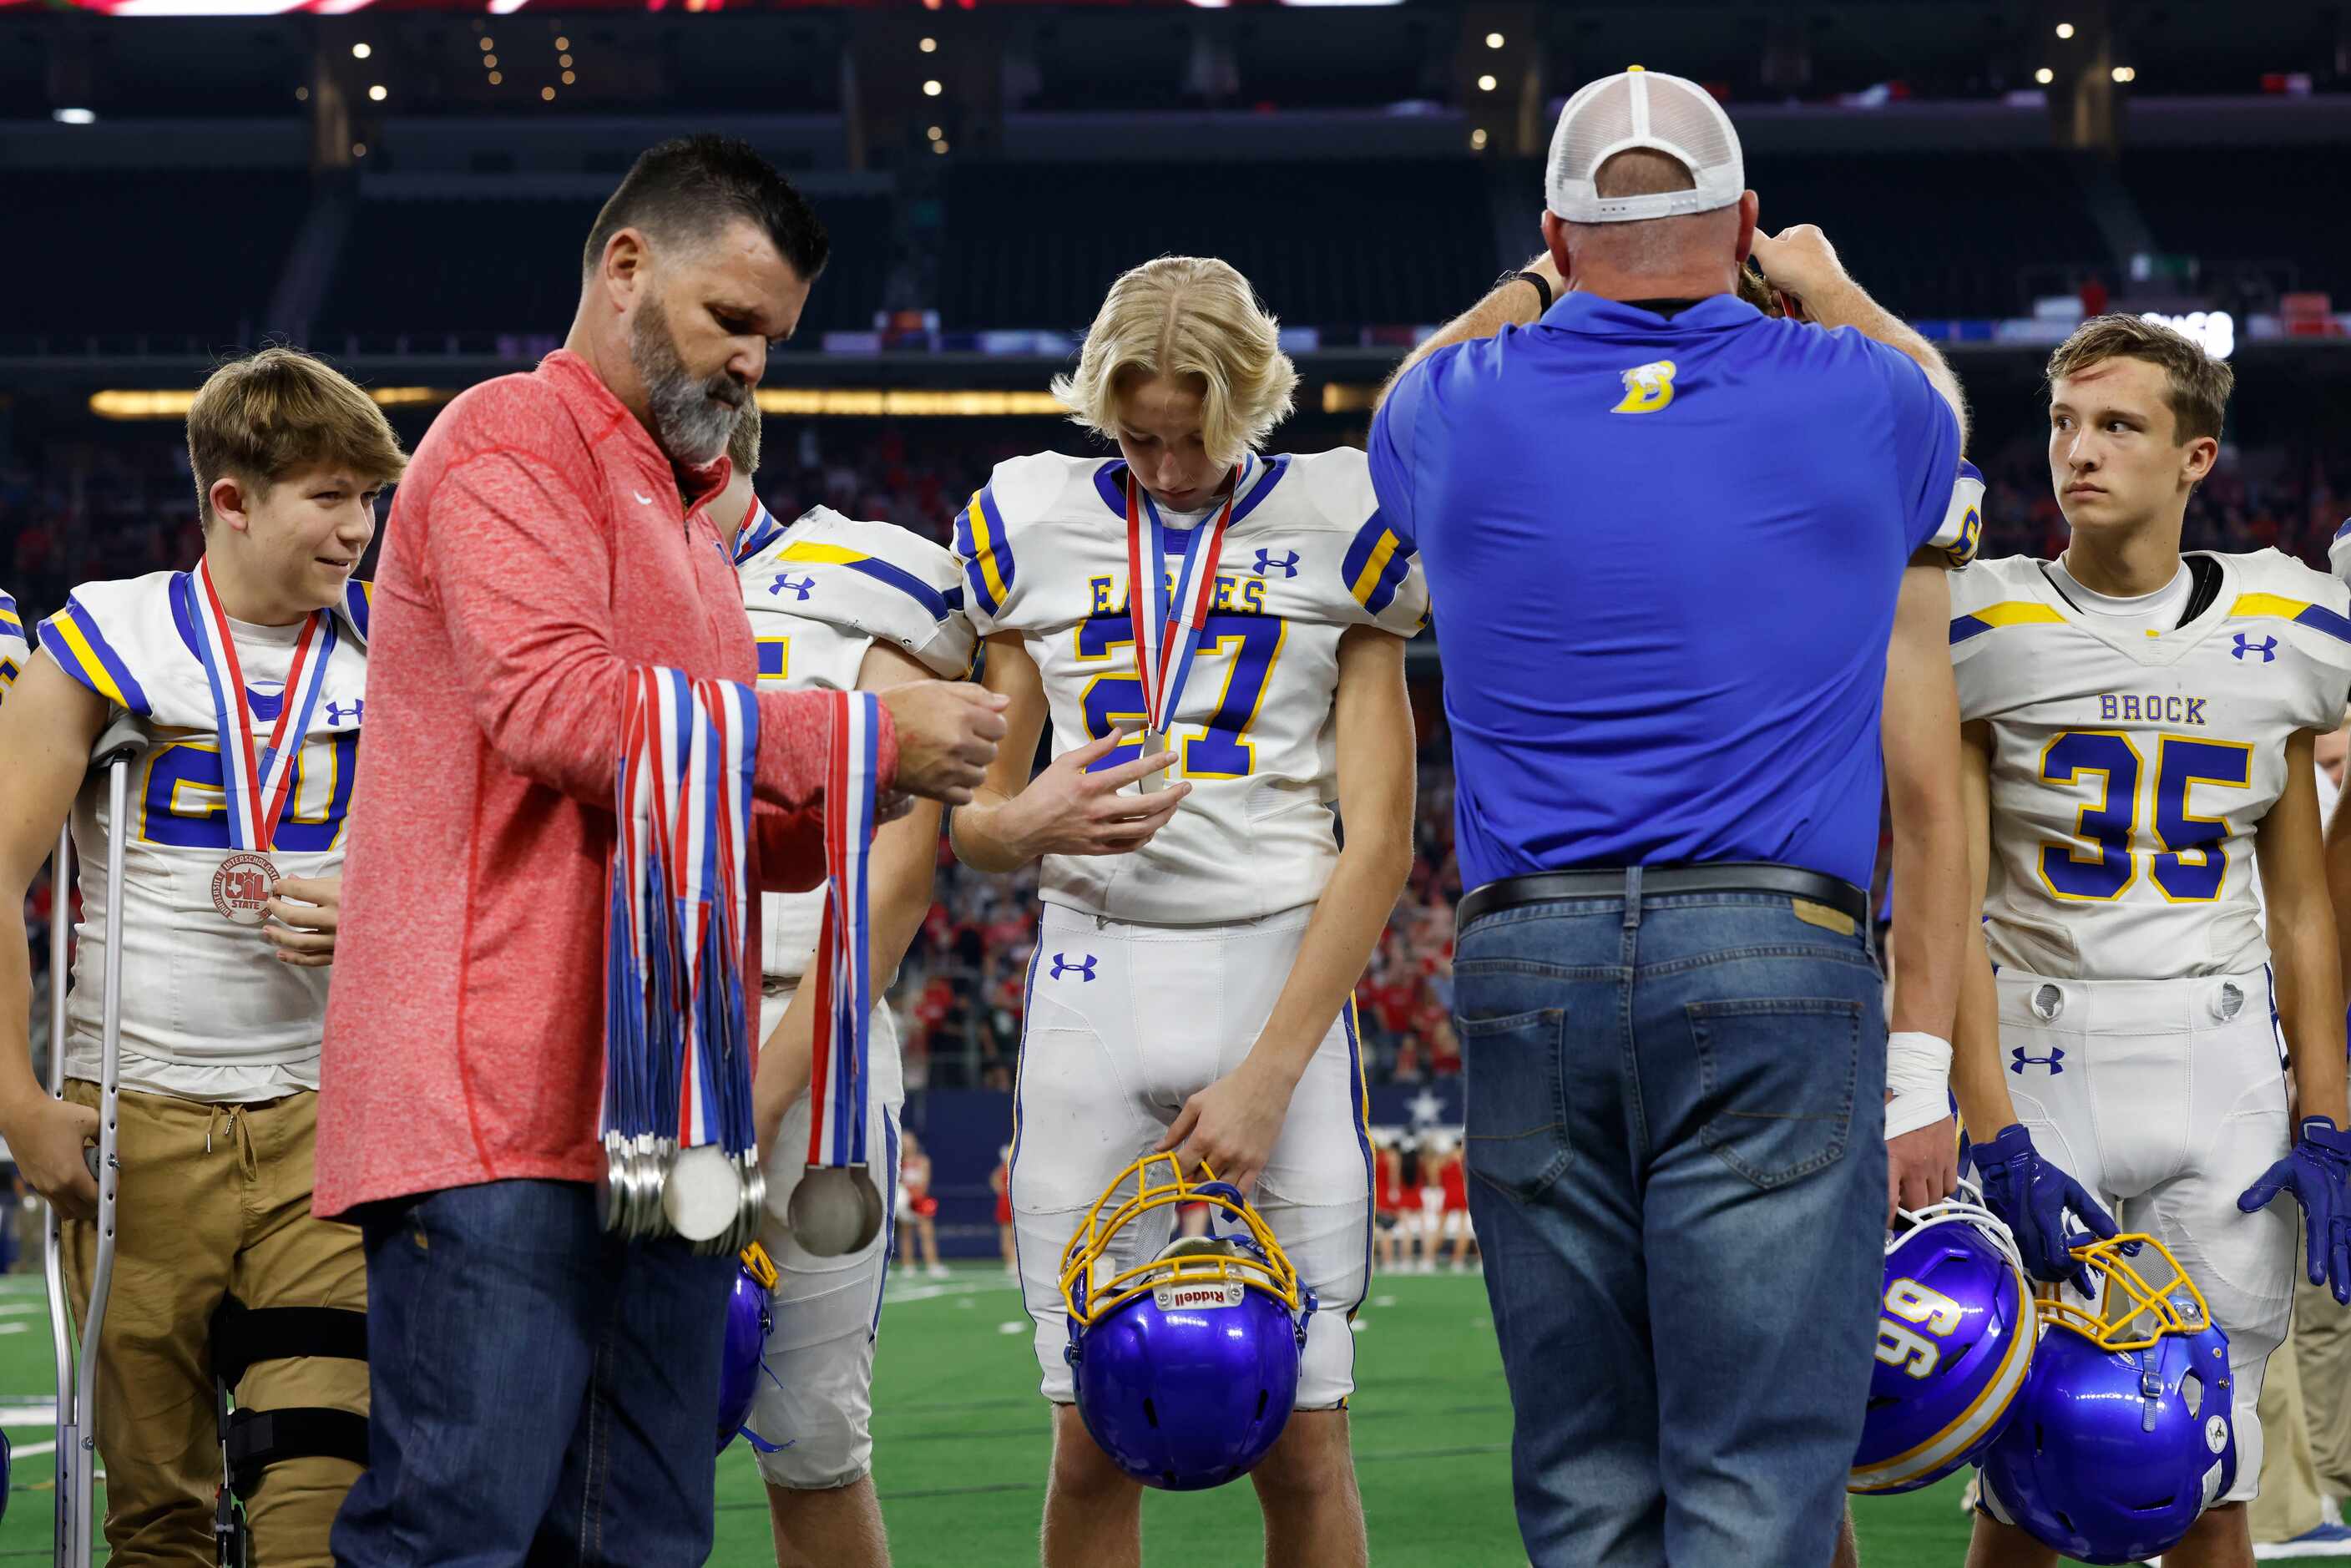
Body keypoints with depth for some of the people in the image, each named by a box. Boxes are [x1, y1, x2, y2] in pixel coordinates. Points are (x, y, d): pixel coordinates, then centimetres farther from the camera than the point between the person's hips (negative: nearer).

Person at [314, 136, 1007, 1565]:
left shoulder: (688, 515, 29)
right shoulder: (512, 443, 0)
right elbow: (553, 701, -17)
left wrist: (851, 795, 7)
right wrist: (859, 734, -14)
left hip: (659, 1123, 9)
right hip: (505, 1111, -9)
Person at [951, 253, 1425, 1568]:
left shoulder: (1335, 526, 4)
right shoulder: (1036, 525, 11)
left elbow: (1379, 842, -1)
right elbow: (971, 819, 15)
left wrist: (1268, 1076, -9)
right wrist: (1029, 822, -10)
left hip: (1283, 977, -2)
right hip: (1093, 980, 2)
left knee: (1304, 1447, -5)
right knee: (1094, 1442, -2)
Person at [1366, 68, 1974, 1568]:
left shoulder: (1469, 410, 6)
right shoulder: (1847, 397, 3)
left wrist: (1533, 289, 51)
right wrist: (1827, 287, 50)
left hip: (1527, 961, 2)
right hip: (1777, 962, -2)